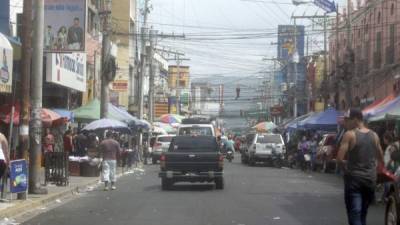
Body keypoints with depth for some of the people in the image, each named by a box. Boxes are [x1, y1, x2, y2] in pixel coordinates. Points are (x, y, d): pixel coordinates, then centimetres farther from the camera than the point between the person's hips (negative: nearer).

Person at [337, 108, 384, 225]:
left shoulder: (349, 134, -11)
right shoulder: (374, 135, 6)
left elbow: (340, 158, -17)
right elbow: (381, 159, 13)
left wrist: (345, 167, 2)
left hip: (354, 178, -5)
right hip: (370, 179, 6)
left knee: (354, 214, -6)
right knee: (363, 213, 19)